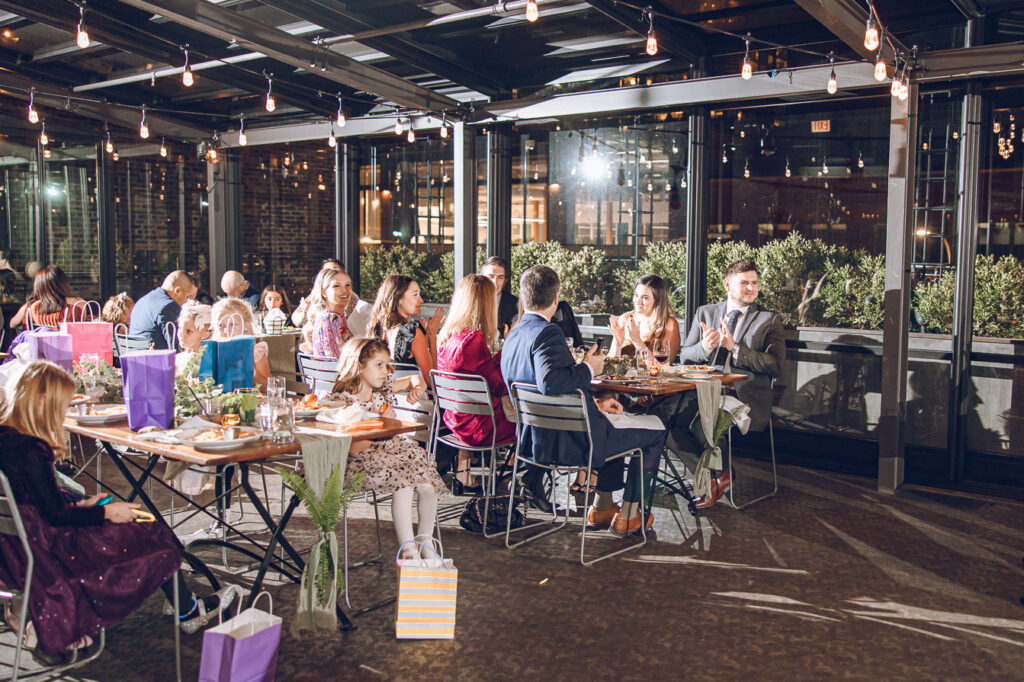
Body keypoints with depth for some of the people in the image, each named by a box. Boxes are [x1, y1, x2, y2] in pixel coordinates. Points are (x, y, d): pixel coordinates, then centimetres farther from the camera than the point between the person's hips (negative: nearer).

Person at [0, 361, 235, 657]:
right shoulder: (29, 451, -28)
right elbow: (56, 514, -22)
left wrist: (79, 504, 9)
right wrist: (105, 512, -9)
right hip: (46, 551, -10)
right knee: (156, 538, 3)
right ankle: (189, 613, 22)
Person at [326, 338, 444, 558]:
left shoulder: (383, 389, 8)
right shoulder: (342, 400, -11)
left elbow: (414, 379, 27)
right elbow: (353, 448, -17)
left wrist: (417, 387, 3)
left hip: (395, 448, 6)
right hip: (364, 460, -6)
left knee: (427, 484, -20)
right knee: (403, 483, -33)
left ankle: (424, 540, -6)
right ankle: (408, 550, -29)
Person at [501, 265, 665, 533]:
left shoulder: (513, 336, 6)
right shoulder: (547, 333, -22)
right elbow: (550, 382, -39)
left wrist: (595, 405, 16)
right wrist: (588, 368, -20)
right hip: (568, 441, -10)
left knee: (613, 421, 35)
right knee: (655, 432, 9)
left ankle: (602, 508, 37)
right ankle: (629, 514, 20)